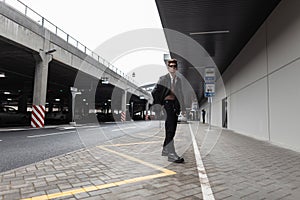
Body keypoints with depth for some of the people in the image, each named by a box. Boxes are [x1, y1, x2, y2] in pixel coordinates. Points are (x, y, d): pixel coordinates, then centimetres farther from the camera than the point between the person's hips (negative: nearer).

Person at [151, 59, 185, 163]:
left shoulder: (178, 79, 15)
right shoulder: (163, 78, -2)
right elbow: (154, 92, -2)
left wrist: (183, 108, 18)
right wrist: (155, 106, -7)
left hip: (176, 104, 6)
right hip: (167, 104, -6)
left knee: (172, 129, 9)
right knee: (170, 129, -10)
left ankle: (165, 150, 26)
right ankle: (171, 154, -5)